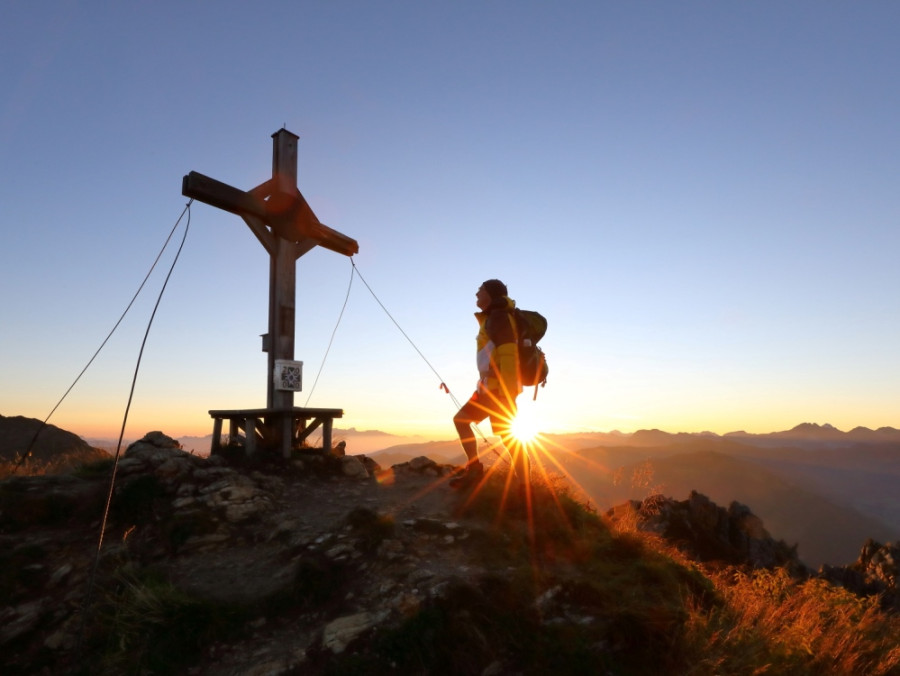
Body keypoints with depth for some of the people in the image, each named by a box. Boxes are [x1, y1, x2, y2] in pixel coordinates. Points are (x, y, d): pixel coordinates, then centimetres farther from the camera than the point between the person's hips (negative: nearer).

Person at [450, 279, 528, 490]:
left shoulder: (498, 317, -9)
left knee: (507, 436, -10)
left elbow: (508, 354, -19)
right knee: (461, 419, 13)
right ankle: (474, 468, 13)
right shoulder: (491, 319, 21)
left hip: (500, 387, -11)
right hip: (489, 386, 11)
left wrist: (506, 391, -25)